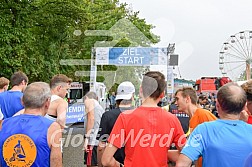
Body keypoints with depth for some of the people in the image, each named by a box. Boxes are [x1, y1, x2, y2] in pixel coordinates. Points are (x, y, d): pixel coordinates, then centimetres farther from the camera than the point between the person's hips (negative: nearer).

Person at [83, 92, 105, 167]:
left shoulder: (89, 101, 6)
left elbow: (91, 118, -10)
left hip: (92, 141, -8)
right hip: (101, 142, 8)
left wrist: (86, 138, -15)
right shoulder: (100, 107, 28)